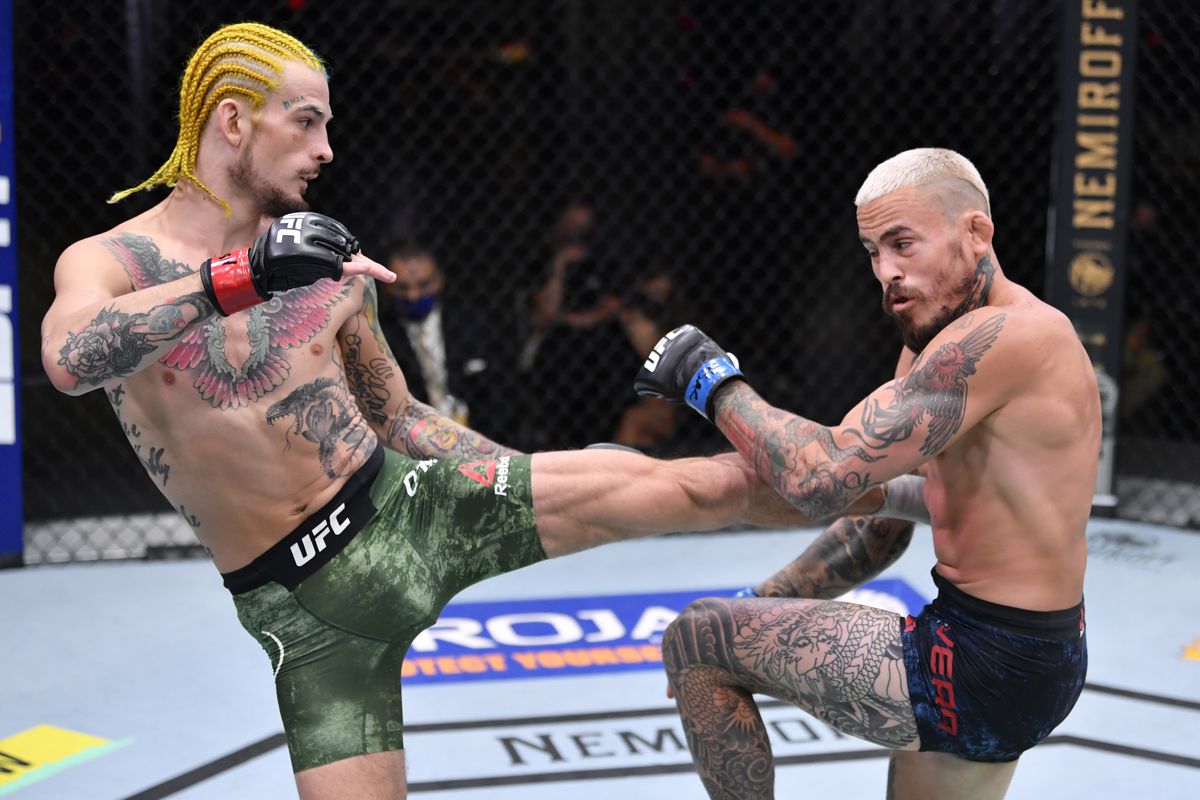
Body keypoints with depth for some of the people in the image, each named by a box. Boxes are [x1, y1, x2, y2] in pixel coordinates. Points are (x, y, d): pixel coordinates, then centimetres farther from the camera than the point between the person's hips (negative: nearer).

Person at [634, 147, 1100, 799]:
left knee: (690, 639, -4)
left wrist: (712, 382, -14)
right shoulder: (931, 344, 11)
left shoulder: (1000, 337, -21)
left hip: (987, 667, -10)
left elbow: (823, 476, -29)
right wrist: (756, 614, 11)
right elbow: (880, 523, 17)